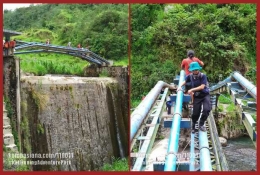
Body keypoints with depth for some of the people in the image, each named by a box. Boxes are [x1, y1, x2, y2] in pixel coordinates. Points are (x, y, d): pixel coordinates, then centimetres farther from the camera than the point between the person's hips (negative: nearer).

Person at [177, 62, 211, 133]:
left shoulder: (203, 76, -16)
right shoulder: (190, 76, -5)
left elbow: (202, 87, -20)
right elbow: (184, 81, 13)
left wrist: (192, 90, -21)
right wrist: (180, 86, -5)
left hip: (205, 95, -2)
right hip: (197, 96, 2)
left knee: (207, 109, -23)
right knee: (196, 113, 1)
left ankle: (201, 124, 3)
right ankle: (193, 124, 35)